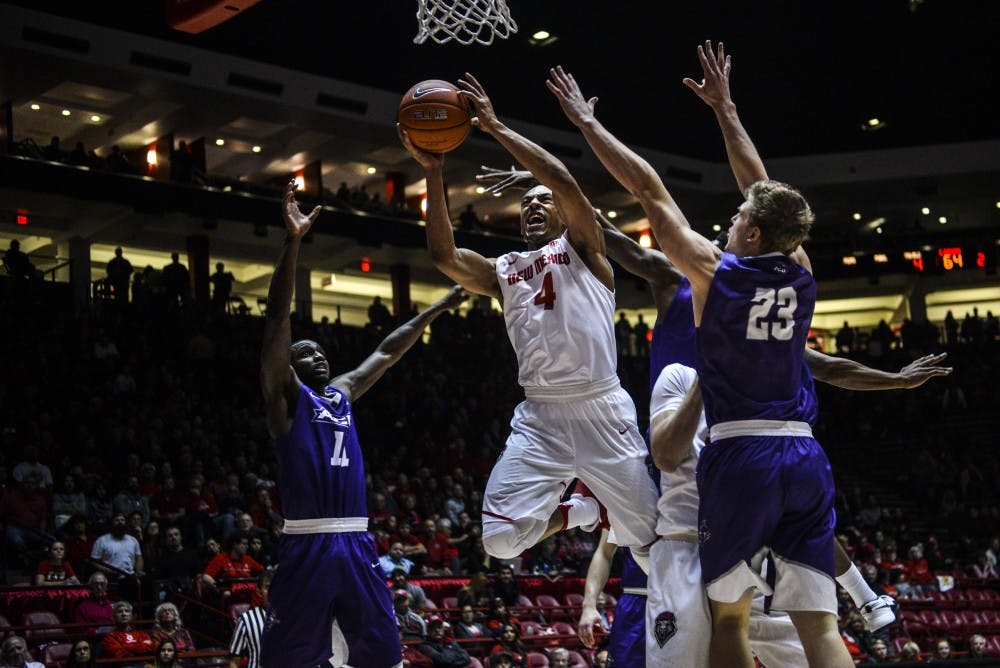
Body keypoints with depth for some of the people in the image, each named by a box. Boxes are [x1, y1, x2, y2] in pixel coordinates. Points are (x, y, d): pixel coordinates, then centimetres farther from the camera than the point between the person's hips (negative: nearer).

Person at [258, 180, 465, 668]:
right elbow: (277, 319, -9)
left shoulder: (342, 392, 20)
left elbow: (387, 352, 31)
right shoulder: (285, 397, 2)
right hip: (307, 543, -7)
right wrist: (292, 241, -18)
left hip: (355, 541, 7)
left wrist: (438, 308, 33)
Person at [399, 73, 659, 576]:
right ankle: (586, 509, 16)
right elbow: (444, 256, -1)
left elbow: (565, 182, -11)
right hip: (539, 415, 4)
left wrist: (496, 128, -9)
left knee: (654, 543, -2)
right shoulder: (503, 272, 17)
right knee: (500, 538, -11)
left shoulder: (580, 247, 8)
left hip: (600, 409, -3)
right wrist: (433, 174, -7)